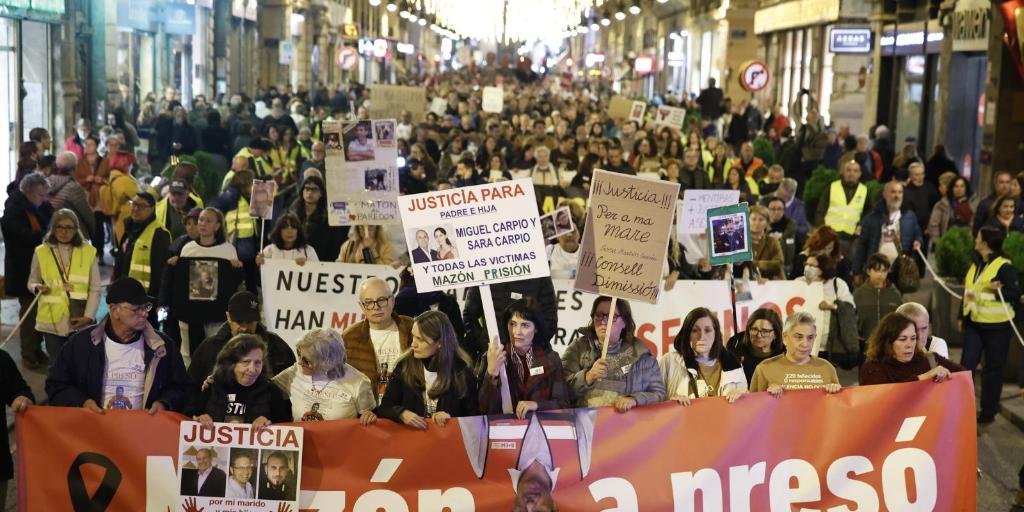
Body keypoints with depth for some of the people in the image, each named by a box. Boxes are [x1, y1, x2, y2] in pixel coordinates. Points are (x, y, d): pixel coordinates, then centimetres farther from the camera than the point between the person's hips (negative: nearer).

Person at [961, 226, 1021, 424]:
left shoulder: (1004, 266, -13)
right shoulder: (976, 263, 10)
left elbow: (1016, 294, -14)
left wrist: (998, 290, -31)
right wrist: (962, 316, 20)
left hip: (996, 325, -7)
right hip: (974, 323, 7)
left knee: (993, 369, 5)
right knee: (966, 365, 4)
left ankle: (988, 411, 15)